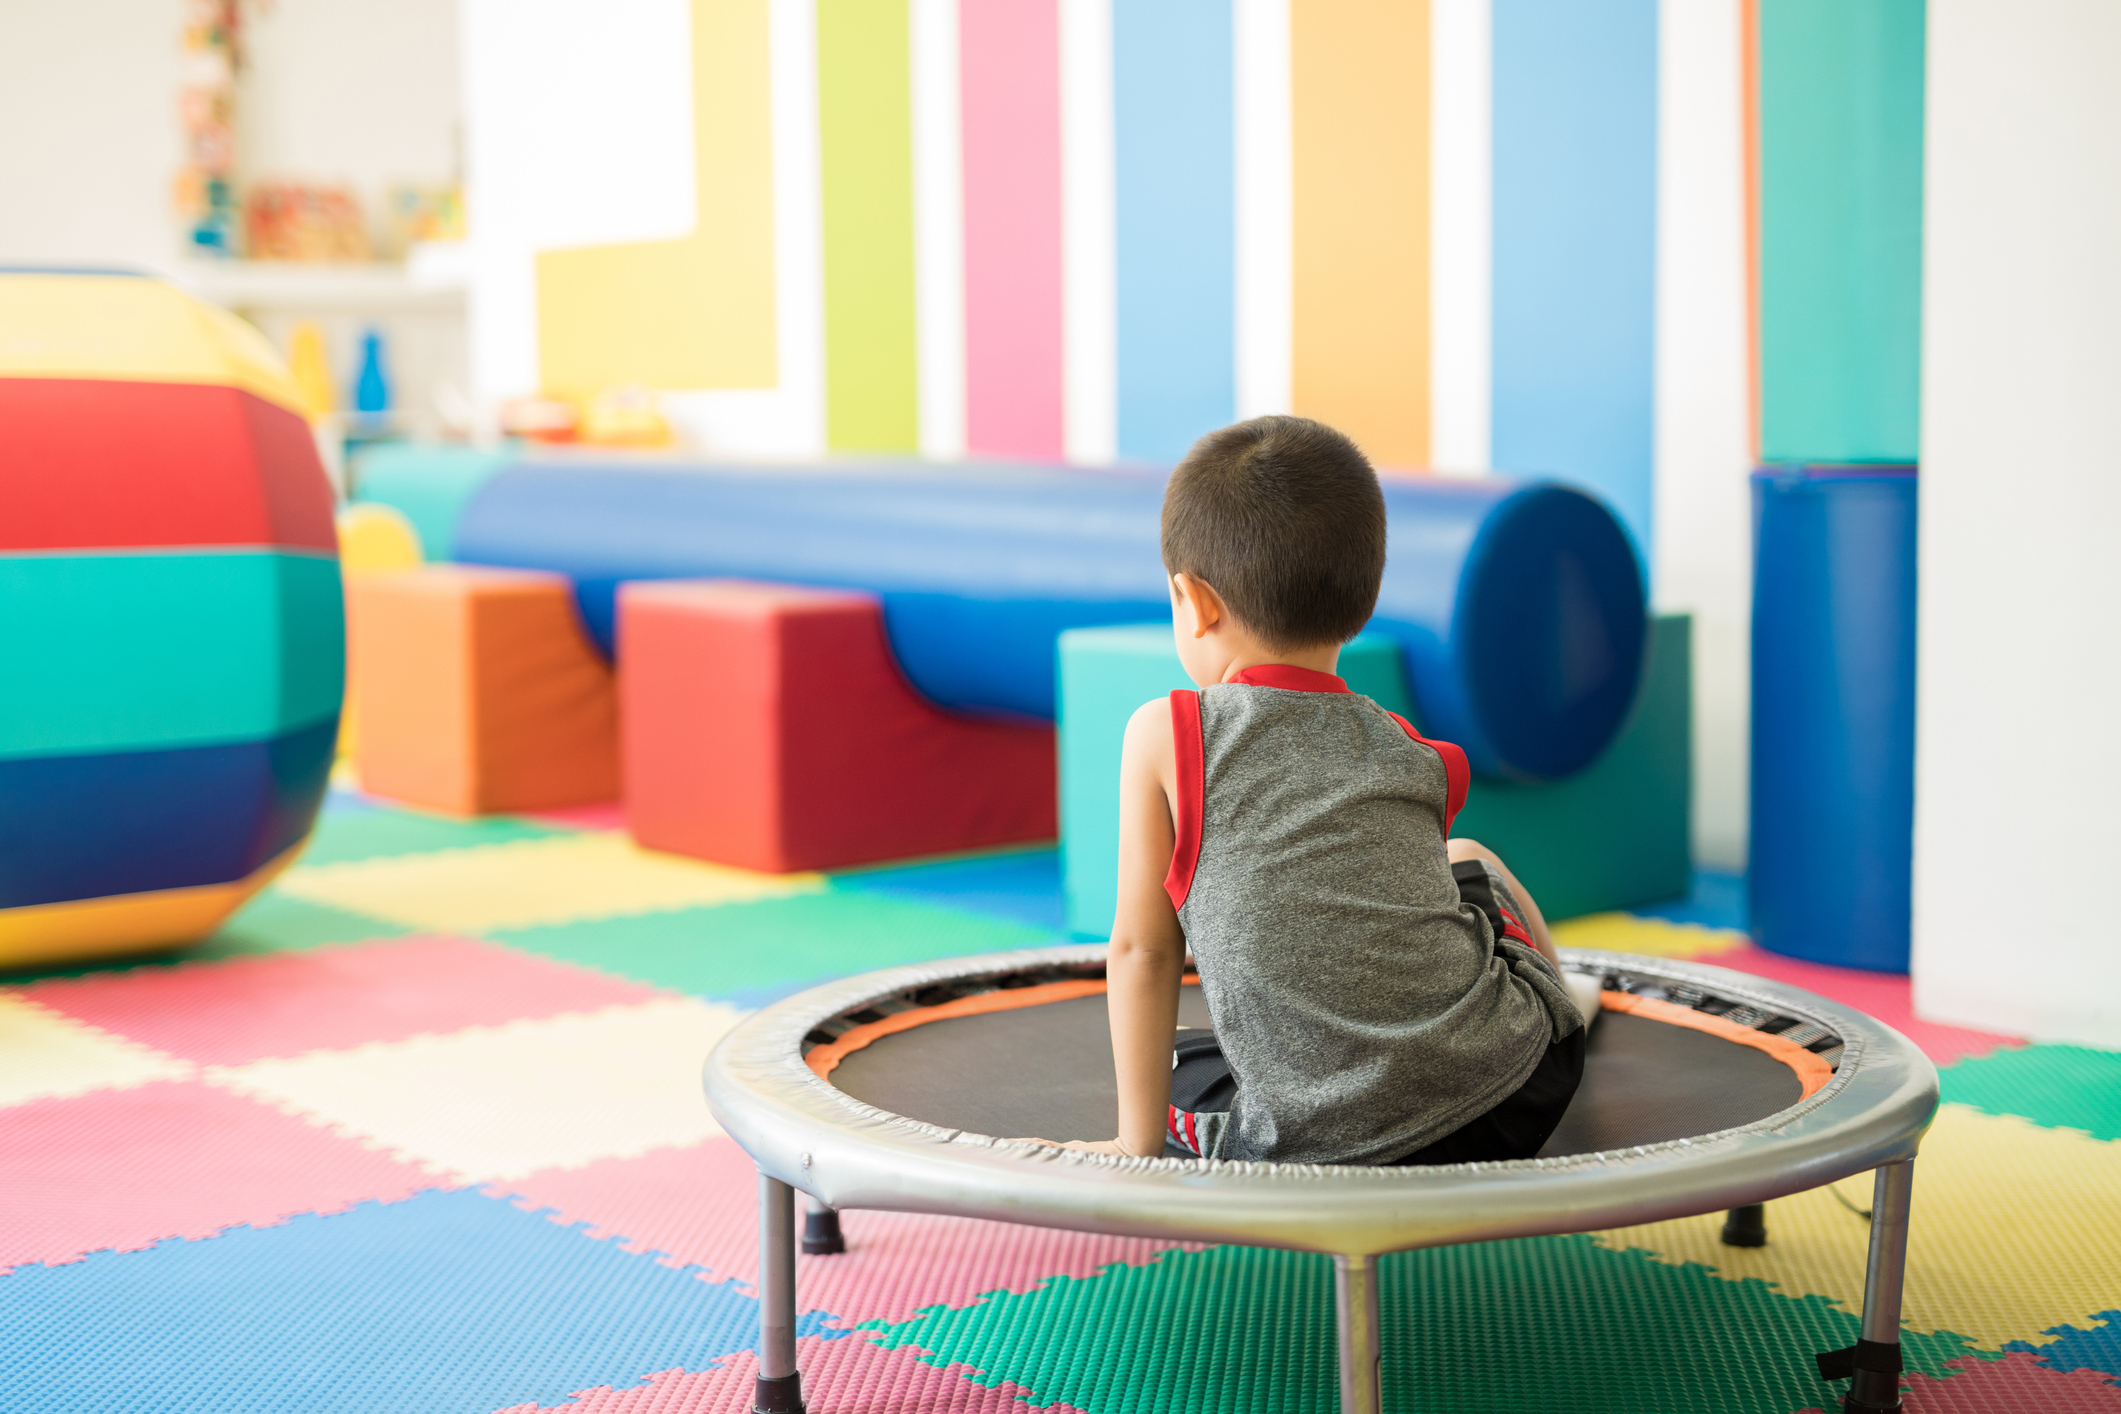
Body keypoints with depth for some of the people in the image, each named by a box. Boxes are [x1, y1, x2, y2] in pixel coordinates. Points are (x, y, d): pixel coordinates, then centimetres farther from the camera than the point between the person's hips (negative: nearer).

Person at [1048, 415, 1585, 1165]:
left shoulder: (1161, 738, -3)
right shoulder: (1415, 757, 8)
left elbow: (1142, 949, 1)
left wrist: (1140, 1140, 8)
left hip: (1315, 1149, -3)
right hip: (1509, 1088, 3)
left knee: (1170, 1063, 31)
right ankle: (1560, 1012, 56)